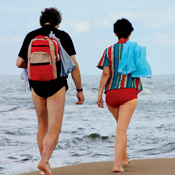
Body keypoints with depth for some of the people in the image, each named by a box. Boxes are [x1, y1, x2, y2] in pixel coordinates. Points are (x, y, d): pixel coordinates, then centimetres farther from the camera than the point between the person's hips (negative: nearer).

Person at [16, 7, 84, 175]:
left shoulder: (31, 36, 5)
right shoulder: (63, 36, 0)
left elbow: (19, 63, 6)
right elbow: (73, 65, -3)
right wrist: (79, 89, 2)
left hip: (36, 84, 3)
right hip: (57, 85, -3)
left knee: (42, 126, 17)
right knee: (54, 129, -4)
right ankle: (44, 161, -25)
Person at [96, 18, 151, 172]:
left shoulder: (109, 51, 7)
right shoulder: (136, 48, 5)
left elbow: (105, 74, -2)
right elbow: (141, 70, 7)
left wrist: (100, 95, -2)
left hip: (111, 93, 3)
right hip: (129, 93, -3)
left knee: (122, 126, 24)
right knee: (122, 129, -10)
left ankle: (124, 158, 35)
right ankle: (117, 164, -22)